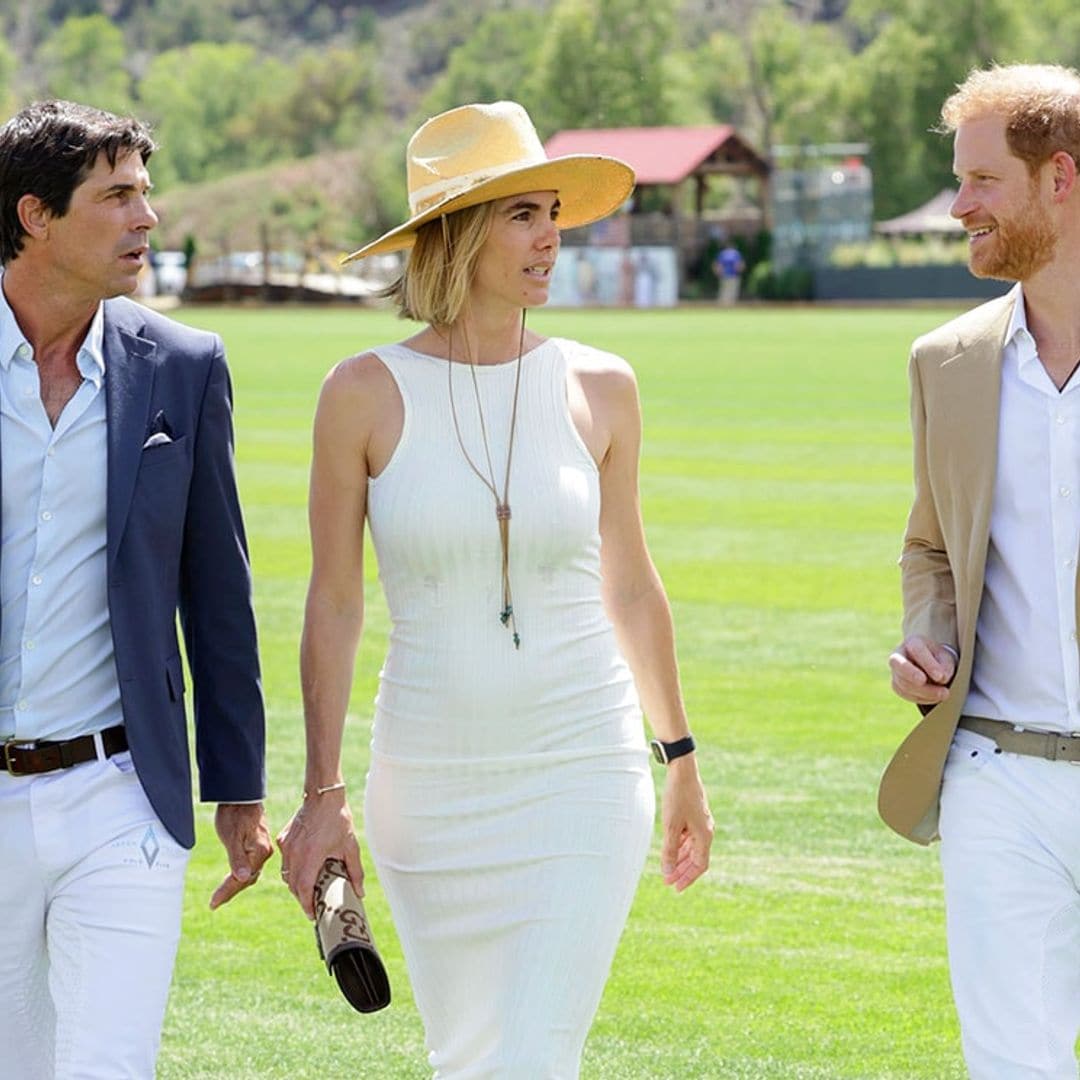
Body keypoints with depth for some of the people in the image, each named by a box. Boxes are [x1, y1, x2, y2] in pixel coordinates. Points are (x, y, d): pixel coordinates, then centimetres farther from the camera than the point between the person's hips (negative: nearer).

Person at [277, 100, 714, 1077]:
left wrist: (680, 757, 19)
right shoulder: (366, 395, -4)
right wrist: (322, 796, -1)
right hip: (429, 784, 1)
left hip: (582, 776, 0)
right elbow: (334, 604, 1)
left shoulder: (599, 389, 0)